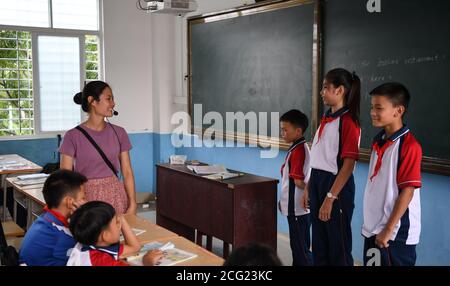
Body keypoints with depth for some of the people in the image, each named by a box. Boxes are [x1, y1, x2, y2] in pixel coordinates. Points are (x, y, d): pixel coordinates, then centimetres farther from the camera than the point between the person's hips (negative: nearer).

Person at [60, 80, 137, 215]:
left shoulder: (119, 133, 2)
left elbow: (127, 172, 1)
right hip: (87, 197, -2)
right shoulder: (73, 136, -7)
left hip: (116, 195, 3)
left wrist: (132, 204, -7)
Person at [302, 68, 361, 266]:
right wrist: (309, 188, 15)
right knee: (319, 243, 18)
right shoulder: (326, 119, 11)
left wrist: (330, 198, -21)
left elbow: (348, 165, -19)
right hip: (317, 181, 9)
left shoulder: (348, 122, -15)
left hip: (336, 185, -9)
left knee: (338, 246, 5)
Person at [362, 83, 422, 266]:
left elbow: (407, 190, -18)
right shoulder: (378, 141, 8)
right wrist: (370, 223, 16)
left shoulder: (409, 146, -16)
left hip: (396, 232, -7)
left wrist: (389, 230, -17)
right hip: (373, 227, 8)